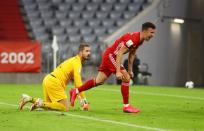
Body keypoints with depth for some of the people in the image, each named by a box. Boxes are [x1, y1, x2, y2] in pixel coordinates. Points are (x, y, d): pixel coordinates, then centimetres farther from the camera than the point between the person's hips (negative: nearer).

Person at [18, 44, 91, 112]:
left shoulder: (73, 60, 22)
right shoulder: (77, 62, -8)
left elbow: (76, 81, 24)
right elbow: (78, 82, -16)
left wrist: (81, 98, 20)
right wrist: (83, 99, -13)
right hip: (54, 82, -10)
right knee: (65, 108, -11)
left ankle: (29, 99, 10)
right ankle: (41, 103, -17)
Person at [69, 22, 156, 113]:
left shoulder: (139, 40, 3)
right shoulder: (133, 38, -26)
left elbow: (132, 54, 17)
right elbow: (120, 53, -30)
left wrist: (130, 70, 19)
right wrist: (118, 71, -34)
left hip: (108, 56, 10)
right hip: (110, 55, -10)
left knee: (99, 81, 13)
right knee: (126, 78, -13)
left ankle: (75, 91, 23)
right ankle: (126, 106, -6)